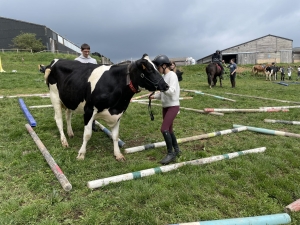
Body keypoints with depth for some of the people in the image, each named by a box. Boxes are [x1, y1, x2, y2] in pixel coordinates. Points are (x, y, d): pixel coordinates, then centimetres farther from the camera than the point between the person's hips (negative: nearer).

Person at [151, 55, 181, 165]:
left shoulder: (172, 75, -13)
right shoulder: (163, 76, 10)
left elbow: (171, 92, -24)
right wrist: (154, 96, -2)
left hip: (173, 106, -9)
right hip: (165, 106, 9)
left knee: (164, 129, -16)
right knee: (169, 129, 15)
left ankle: (170, 153, -2)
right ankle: (176, 150, 31)